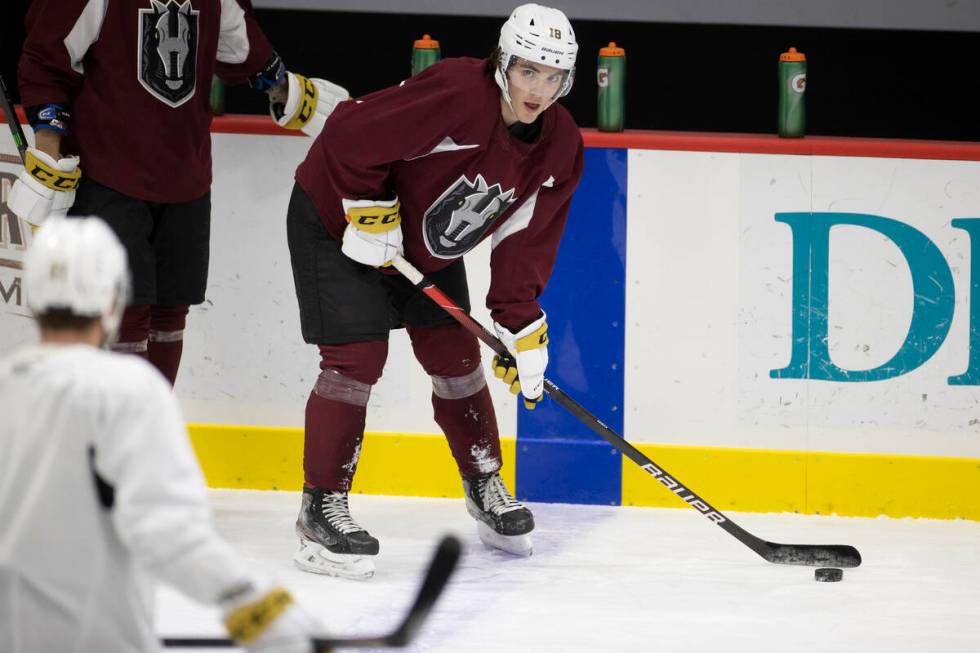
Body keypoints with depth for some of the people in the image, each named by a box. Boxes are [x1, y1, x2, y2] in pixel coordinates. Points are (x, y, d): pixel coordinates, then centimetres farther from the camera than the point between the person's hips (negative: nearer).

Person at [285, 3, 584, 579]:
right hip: (337, 222, -7)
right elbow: (350, 135, -33)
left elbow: (527, 243, -4)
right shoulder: (457, 94, -34)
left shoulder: (560, 147, -10)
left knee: (456, 357, 10)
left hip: (428, 243, 7)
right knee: (357, 358, -14)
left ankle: (485, 487, 31)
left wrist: (524, 331, -9)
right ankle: (322, 511, -9)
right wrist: (370, 214, -25)